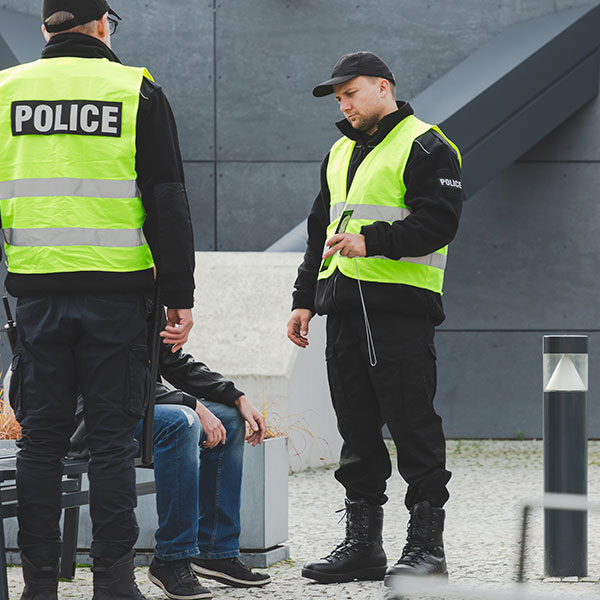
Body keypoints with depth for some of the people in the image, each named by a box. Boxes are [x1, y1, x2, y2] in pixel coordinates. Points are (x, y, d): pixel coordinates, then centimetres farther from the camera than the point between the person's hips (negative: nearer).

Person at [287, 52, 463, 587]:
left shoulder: (426, 147, -4)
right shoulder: (340, 153, 21)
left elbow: (438, 222, -14)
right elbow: (321, 231, 26)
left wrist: (373, 241, -23)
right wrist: (304, 298, 19)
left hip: (400, 306, -8)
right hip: (345, 307, 8)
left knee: (412, 423, -7)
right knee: (357, 427, 8)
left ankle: (427, 544, -3)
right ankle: (362, 543, 14)